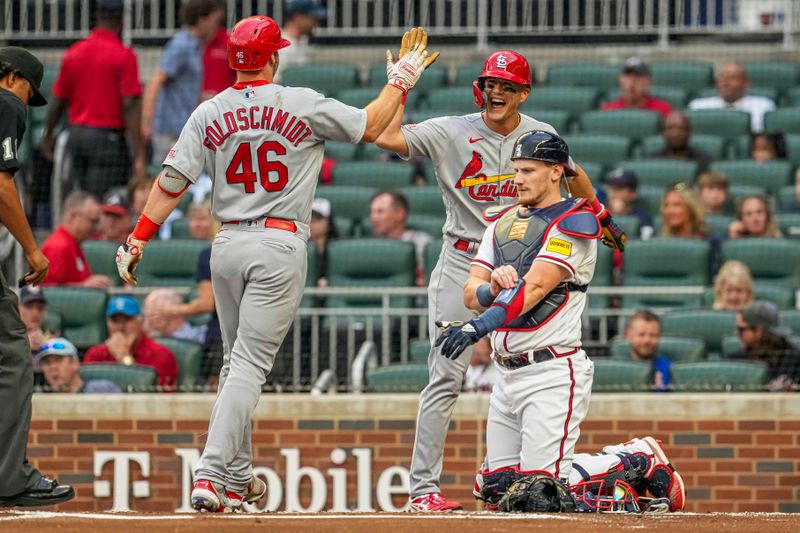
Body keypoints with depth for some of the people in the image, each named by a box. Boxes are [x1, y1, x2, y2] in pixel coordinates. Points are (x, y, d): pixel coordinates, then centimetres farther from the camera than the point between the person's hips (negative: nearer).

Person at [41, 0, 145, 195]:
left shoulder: (73, 53, 6)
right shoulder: (124, 55, -9)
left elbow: (58, 101, 12)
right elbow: (130, 107, -14)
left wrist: (48, 135, 29)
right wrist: (139, 154, -14)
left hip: (76, 135, 5)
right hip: (108, 138, -5)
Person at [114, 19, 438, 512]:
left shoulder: (210, 113, 2)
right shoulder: (303, 105, -6)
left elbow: (172, 182, -2)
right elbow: (370, 127, 5)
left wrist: (138, 240, 2)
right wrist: (401, 80, 20)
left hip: (227, 245, 4)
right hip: (281, 247, -4)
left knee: (237, 362, 17)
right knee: (250, 365, -8)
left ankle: (238, 480, 19)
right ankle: (211, 476, -20)